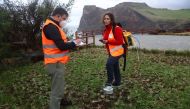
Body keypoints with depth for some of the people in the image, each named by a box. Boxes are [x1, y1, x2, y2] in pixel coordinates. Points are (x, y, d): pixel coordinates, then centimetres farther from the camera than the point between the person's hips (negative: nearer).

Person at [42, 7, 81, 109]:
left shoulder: (52, 26, 17)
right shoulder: (51, 27, -18)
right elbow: (61, 45, -23)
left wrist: (71, 43, 4)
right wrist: (74, 43, -8)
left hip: (57, 61, 11)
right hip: (55, 63, -11)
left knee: (58, 85, 26)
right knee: (57, 88, -2)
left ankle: (60, 100, 44)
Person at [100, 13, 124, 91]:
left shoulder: (117, 29, -19)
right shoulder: (106, 29, 6)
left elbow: (120, 41, -24)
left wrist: (108, 41, -26)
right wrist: (103, 40, -1)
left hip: (117, 51, -9)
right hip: (111, 51, 9)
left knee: (109, 64, -23)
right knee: (115, 67, 18)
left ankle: (109, 83, -8)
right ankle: (117, 82, 35)